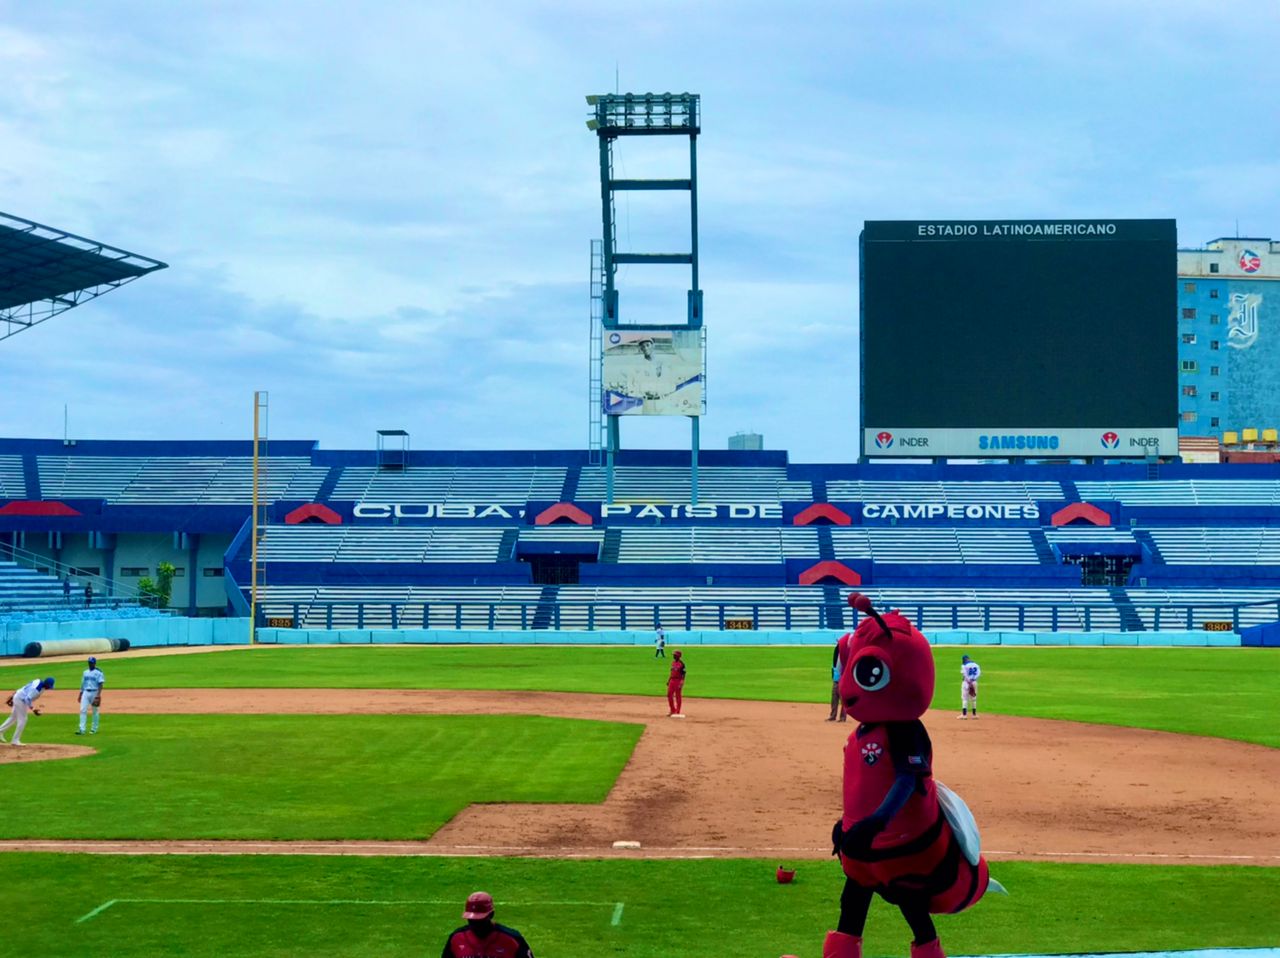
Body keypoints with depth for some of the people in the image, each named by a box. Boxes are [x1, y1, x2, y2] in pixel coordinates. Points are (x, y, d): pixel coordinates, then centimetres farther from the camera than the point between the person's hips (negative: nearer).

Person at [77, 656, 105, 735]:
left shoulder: (98, 673, -6)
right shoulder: (85, 672, 12)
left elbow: (100, 684, -11)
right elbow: (83, 684, 18)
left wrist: (98, 695, -20)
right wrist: (80, 694, 14)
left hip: (94, 693, -5)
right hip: (85, 693, 5)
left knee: (95, 711, 5)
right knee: (83, 710, -7)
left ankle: (94, 729, 16)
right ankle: (82, 729, -11)